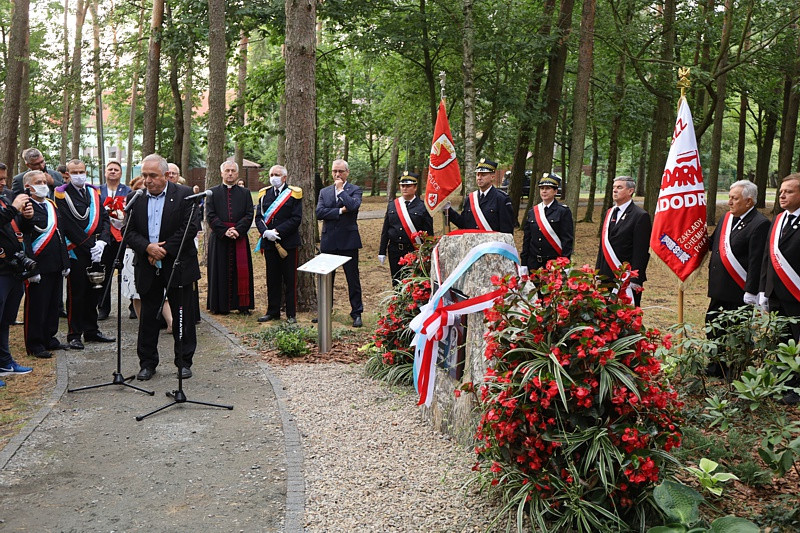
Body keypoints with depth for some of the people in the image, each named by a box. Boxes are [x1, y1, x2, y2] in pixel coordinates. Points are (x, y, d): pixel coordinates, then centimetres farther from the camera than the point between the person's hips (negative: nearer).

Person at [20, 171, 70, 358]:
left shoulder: (51, 205, 15)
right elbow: (23, 239, -13)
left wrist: (65, 263, 16)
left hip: (56, 266, 8)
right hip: (39, 267, -8)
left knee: (53, 304, 14)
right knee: (36, 307, 1)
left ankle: (49, 338, 26)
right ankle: (34, 345, 10)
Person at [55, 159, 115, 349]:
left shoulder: (94, 192, 12)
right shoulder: (63, 195, -6)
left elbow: (105, 218, 9)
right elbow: (69, 226, -13)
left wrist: (101, 241, -8)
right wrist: (91, 246, -15)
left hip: (96, 251, 5)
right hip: (76, 253, -5)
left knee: (93, 292, 13)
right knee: (76, 294, 0)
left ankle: (91, 331, 24)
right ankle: (74, 335, 8)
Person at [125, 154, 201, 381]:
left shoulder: (184, 194, -3)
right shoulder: (135, 198, 7)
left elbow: (191, 228, -10)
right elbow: (128, 231, 3)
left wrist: (164, 249, -14)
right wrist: (148, 247, -15)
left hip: (178, 266, -3)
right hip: (147, 267, 3)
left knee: (182, 316, 5)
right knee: (148, 315, 9)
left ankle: (184, 362, 17)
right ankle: (147, 362, 21)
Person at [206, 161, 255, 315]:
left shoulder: (245, 193, 9)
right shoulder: (213, 192, 7)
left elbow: (249, 215, 1)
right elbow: (210, 215, -1)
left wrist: (237, 230, -14)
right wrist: (224, 231, -13)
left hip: (240, 238, 1)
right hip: (219, 238, -1)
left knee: (241, 271, 1)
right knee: (220, 272, 2)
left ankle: (242, 304, 7)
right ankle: (219, 305, 8)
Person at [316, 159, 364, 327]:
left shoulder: (355, 190, 1)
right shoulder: (324, 191, 11)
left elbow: (353, 206, -20)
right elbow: (319, 212, -4)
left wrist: (341, 190, -10)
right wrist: (340, 211, -12)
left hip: (348, 241, -3)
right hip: (328, 242, 4)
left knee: (353, 279, 2)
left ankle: (356, 313, 10)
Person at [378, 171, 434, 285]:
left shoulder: (423, 207, -1)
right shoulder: (392, 205, 10)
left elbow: (429, 233, -1)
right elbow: (385, 230, 11)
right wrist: (382, 252, 7)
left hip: (414, 251, -3)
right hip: (395, 251, 4)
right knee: (396, 282, 9)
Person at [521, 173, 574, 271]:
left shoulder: (563, 211, -1)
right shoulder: (532, 212, 12)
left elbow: (567, 239, -5)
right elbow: (526, 239, 12)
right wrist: (524, 264, 7)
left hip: (554, 263, -4)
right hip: (533, 262, 4)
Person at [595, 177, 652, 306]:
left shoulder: (640, 216, -7)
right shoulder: (609, 213, 15)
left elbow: (641, 252, -11)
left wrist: (635, 280, -16)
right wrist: (598, 272, 14)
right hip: (606, 276, 7)